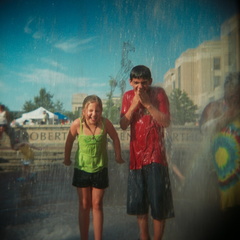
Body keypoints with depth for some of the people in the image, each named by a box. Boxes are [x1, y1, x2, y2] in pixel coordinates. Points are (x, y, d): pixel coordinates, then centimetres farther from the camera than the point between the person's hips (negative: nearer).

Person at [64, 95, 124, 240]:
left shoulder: (105, 123, -18)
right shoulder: (77, 124, -18)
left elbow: (115, 138, -2)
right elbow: (69, 141, -2)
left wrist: (118, 156, 7)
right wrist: (67, 159, 10)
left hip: (100, 169, 0)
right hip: (82, 169, 0)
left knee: (97, 205, 8)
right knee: (84, 205, 10)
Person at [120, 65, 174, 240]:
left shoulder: (159, 93, -4)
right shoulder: (128, 96, 5)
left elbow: (166, 122, -13)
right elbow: (123, 125, -2)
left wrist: (147, 103, -19)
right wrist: (134, 104, -14)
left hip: (156, 154, -4)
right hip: (136, 154, 4)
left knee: (158, 202, -1)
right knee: (138, 202, 13)